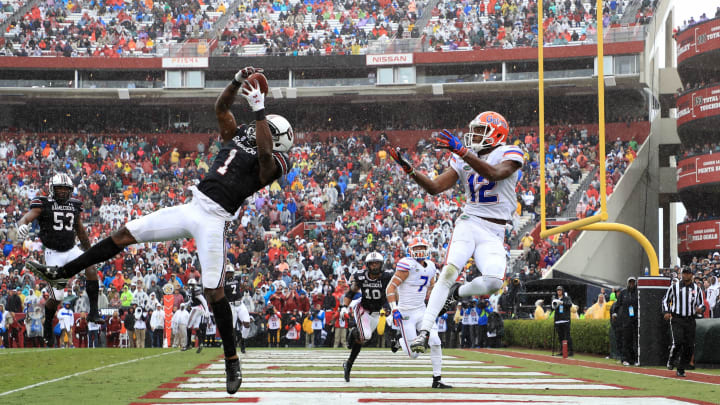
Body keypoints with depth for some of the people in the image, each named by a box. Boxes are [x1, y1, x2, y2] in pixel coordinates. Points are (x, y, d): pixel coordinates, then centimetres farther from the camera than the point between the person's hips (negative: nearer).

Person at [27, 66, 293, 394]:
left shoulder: (271, 163, -5)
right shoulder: (238, 137, 16)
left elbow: (265, 151, -28)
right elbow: (221, 108, 17)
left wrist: (259, 109, -28)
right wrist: (238, 81, 2)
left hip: (213, 220, -7)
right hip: (191, 207, 7)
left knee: (213, 291, -10)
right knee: (125, 234, 6)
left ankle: (232, 361, 4)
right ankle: (63, 272, 14)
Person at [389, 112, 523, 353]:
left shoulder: (509, 154, -1)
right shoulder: (463, 159, 13)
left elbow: (494, 174, -23)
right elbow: (435, 188, 11)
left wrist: (462, 151, -31)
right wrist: (409, 169, -3)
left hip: (493, 233, -2)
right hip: (468, 223, 2)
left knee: (493, 281, -24)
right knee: (449, 271, -22)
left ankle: (457, 292, 9)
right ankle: (424, 331, -25)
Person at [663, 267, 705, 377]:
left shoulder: (696, 288, 10)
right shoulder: (674, 286, 4)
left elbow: (701, 304, 16)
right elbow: (665, 300, 11)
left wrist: (700, 309, -8)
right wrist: (666, 312, -6)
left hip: (690, 320, 3)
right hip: (676, 319, -3)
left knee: (689, 346, -2)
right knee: (678, 341, -19)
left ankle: (681, 369, 10)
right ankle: (671, 361, 7)